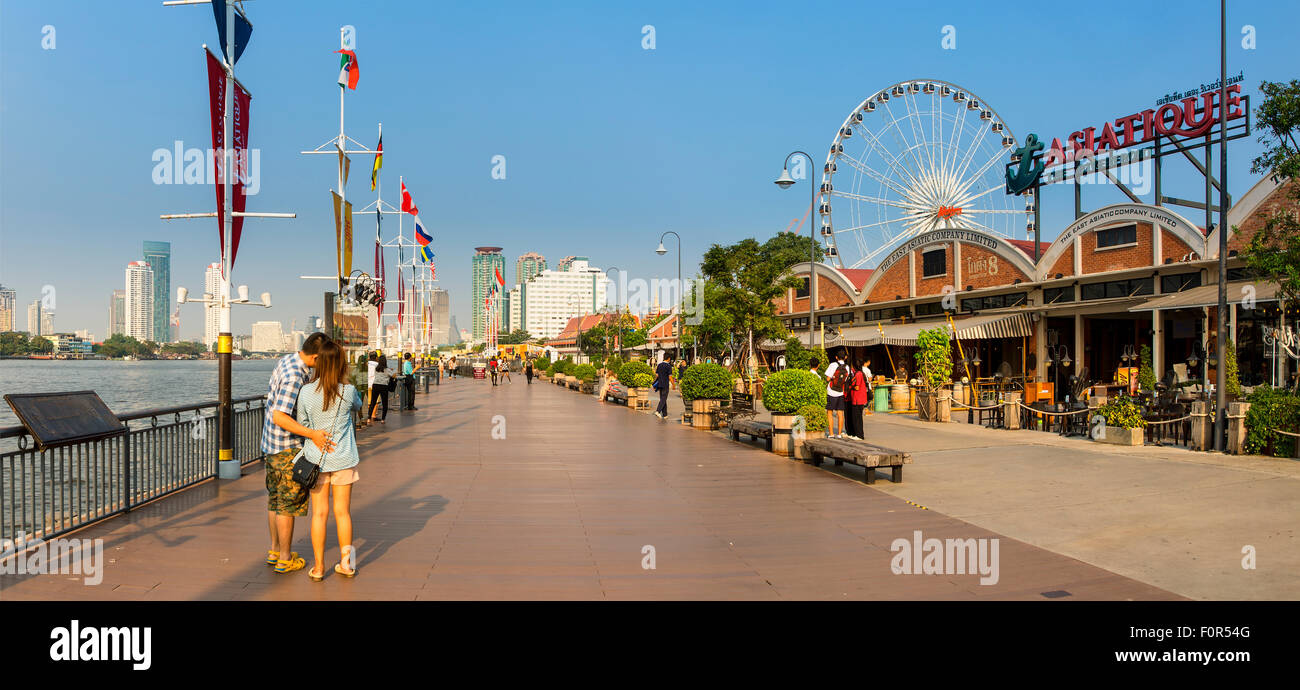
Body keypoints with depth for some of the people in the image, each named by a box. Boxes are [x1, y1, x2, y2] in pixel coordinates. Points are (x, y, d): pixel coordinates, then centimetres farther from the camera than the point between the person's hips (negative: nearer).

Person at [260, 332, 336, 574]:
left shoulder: (286, 361, 4)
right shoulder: (294, 377, -26)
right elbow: (279, 417, -30)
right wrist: (312, 434, -32)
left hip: (271, 444, 10)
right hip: (288, 448, -10)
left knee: (275, 499, 19)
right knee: (288, 503, 2)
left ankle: (274, 551, 31)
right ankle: (285, 559, 12)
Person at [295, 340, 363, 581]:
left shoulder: (306, 392, -10)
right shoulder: (348, 391, -11)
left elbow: (302, 423, 1)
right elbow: (357, 406, 12)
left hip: (316, 457, 0)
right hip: (343, 459, 0)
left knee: (319, 513, 9)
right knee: (342, 511, 11)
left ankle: (318, 567, 15)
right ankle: (346, 563, 20)